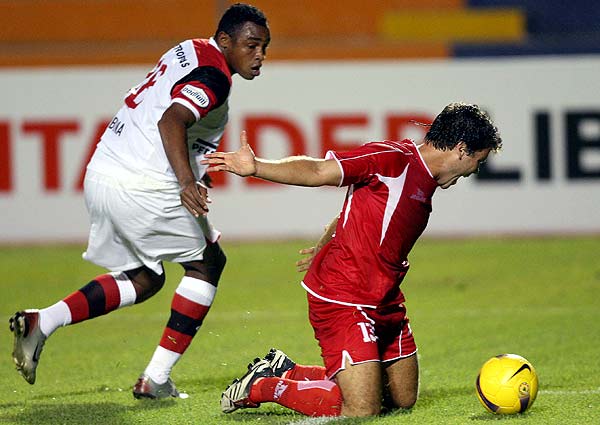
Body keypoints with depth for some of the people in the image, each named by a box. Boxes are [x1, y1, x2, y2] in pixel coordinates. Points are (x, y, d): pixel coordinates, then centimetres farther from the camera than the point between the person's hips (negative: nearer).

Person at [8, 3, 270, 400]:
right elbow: (171, 120, -27)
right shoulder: (213, 76, -11)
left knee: (143, 278, 22)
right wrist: (186, 182, -39)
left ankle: (42, 322, 4)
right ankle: (156, 378, 6)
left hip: (101, 175, 9)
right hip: (142, 187, -9)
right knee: (208, 262, 10)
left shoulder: (190, 52, 18)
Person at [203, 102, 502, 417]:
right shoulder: (393, 159, -16)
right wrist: (255, 168, -35)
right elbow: (318, 171, -22)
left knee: (404, 399, 18)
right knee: (363, 410, -18)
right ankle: (260, 387, 3)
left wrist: (324, 248, 36)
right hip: (342, 300, -11)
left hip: (385, 303, 11)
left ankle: (287, 372, 26)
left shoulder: (425, 182, 12)